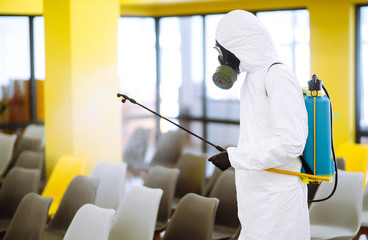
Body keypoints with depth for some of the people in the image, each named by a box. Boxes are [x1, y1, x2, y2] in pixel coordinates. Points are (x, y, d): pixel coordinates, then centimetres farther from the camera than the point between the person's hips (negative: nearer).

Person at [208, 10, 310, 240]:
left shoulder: (278, 75, -15)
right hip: (259, 194, 9)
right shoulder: (255, 77, 14)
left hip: (277, 199, -9)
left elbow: (291, 142, -22)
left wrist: (234, 156, -20)